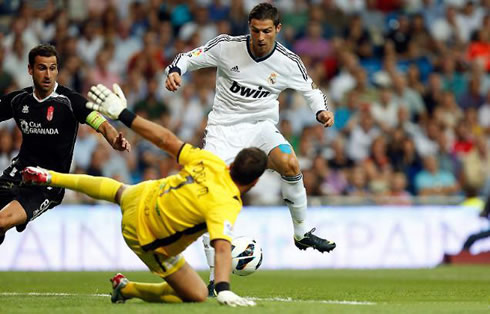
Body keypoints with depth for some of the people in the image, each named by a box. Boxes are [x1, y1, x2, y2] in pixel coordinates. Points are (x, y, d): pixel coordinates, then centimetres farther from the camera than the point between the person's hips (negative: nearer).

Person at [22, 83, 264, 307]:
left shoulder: (210, 161, -19)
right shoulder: (226, 205, -36)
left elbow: (165, 139, -13)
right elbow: (222, 248, -50)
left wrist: (122, 113, -7)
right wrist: (223, 290, -58)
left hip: (143, 196, 7)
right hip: (148, 241, -7)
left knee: (120, 191, 41)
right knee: (197, 295, 0)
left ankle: (49, 177, 50)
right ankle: (127, 289, 12)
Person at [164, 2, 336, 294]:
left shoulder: (288, 61, -9)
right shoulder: (227, 46, -13)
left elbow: (310, 87, 8)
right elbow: (190, 57, -2)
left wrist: (322, 110, -10)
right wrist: (175, 70, -24)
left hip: (262, 126, 1)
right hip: (224, 126, -1)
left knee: (290, 163, -29)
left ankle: (302, 233, -5)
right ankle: (215, 278, -8)